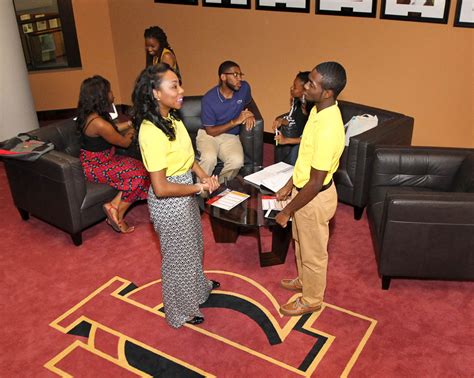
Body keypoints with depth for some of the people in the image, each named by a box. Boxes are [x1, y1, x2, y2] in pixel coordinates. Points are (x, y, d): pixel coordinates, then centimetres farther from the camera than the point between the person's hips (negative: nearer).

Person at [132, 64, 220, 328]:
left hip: (186, 195, 9)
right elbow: (161, 188, -31)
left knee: (193, 245, 30)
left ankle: (197, 284, 57)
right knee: (178, 255, 13)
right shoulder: (151, 132, -31)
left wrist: (204, 176, -5)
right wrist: (200, 188, -20)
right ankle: (182, 311, 37)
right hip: (169, 203, -9)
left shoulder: (172, 117, -3)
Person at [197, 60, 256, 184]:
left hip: (231, 136, 3)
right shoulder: (208, 99, -16)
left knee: (237, 161, -30)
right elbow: (210, 131, -12)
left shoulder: (244, 88, -6)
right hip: (209, 135, -2)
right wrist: (235, 121, -20)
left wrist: (249, 115, -4)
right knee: (209, 158, -36)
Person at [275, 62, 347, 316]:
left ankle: (311, 300, 37)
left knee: (313, 252, 13)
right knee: (300, 242, 29)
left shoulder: (328, 129, -34)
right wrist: (289, 185, 14)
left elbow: (316, 183, -28)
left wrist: (287, 211, -18)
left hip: (315, 198, -9)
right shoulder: (319, 110, -3)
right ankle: (304, 281, 53)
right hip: (303, 188, 9)